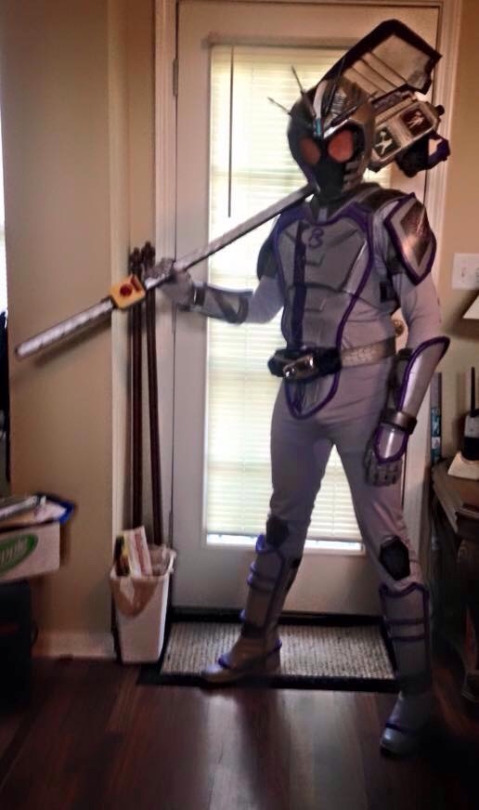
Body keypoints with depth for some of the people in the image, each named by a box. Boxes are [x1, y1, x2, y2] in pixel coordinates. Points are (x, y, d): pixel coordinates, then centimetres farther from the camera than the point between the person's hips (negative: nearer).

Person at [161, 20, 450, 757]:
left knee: (385, 539, 1)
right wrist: (189, 293, 6)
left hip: (362, 395, -6)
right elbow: (259, 307, 19)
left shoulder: (392, 218, -10)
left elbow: (428, 329, -12)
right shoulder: (292, 225, 7)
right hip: (298, 397, 6)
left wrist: (399, 421, -17)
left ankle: (417, 689, 18)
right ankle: (256, 645, 37)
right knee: (283, 523, 18)